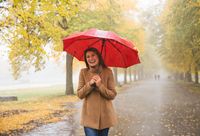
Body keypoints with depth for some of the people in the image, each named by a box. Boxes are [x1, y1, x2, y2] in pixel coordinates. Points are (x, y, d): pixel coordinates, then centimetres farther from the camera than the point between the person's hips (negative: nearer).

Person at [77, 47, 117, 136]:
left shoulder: (108, 72, -5)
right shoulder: (83, 72, -2)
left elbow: (112, 95, -5)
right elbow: (80, 95, -3)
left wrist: (100, 86, -19)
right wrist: (90, 84, -18)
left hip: (105, 115, 1)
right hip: (89, 116, 0)